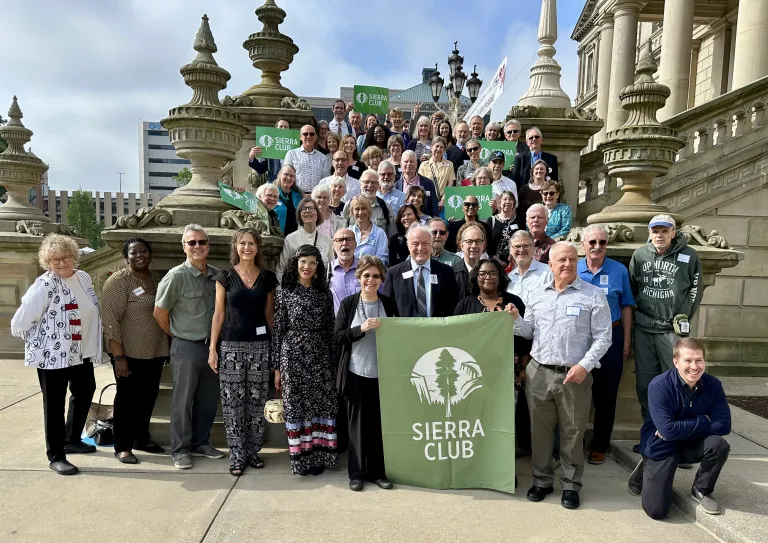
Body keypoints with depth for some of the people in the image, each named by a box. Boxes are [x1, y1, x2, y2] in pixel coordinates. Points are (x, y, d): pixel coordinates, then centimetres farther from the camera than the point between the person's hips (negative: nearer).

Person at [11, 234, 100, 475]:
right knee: (55, 405, 3)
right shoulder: (44, 285, -16)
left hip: (81, 352, 8)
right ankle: (56, 456, 15)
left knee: (84, 393, 20)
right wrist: (39, 341, -3)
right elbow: (20, 322, -17)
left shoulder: (84, 278, 3)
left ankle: (72, 440, 40)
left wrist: (91, 341, 12)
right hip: (53, 355, -8)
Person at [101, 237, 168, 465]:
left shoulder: (158, 278, 8)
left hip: (155, 351, 6)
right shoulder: (118, 281, -11)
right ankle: (122, 447, 17)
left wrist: (168, 347, 14)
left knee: (148, 396, 15)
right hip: (129, 352, -6)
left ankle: (142, 439, 31)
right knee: (127, 397, 4)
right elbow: (110, 320, -16)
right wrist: (118, 355, -20)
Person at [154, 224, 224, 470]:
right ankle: (180, 449, 21)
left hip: (212, 345, 5)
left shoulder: (217, 275, 2)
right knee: (183, 401, 6)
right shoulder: (176, 276, -12)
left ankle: (201, 443, 31)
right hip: (186, 348, -5)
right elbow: (159, 313, -7)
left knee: (209, 399, 14)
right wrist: (179, 336, 4)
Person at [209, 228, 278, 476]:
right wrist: (212, 348, -2)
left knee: (257, 401, 6)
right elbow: (219, 314, 3)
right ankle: (237, 454, 15)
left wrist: (277, 346, 7)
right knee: (232, 402, 2)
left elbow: (270, 314, 9)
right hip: (230, 345, -1)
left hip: (260, 345, 1)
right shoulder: (225, 277, 2)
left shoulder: (268, 278, 5)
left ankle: (253, 451, 21)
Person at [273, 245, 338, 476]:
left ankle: (318, 456, 15)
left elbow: (330, 330, 9)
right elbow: (277, 330, 0)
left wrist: (332, 360, 5)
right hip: (293, 356, -2)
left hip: (319, 357, 2)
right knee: (296, 406, 3)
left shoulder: (324, 293, 7)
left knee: (321, 405, 2)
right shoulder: (285, 292, 0)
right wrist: (277, 366, -2)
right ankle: (300, 458, 15)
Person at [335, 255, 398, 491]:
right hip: (356, 372, -1)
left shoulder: (389, 304, 4)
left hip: (382, 373, 2)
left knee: (380, 422, 7)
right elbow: (338, 336, -6)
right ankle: (357, 472, 17)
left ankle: (378, 471, 21)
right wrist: (361, 328, -18)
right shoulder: (348, 303, -1)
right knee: (358, 422, 6)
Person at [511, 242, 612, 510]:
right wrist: (515, 319, -5)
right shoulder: (538, 296, 11)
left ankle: (571, 485, 23)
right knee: (540, 430, 11)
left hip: (574, 375, -3)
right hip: (538, 373, 3)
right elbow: (528, 331, 15)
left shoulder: (593, 295, -2)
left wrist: (585, 365, -15)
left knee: (573, 432, 7)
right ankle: (542, 480, 27)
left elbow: (603, 337, -5)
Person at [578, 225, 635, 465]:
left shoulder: (619, 271, -1)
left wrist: (626, 341, 2)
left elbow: (626, 308, 4)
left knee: (606, 394, 8)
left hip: (610, 338, 0)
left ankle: (599, 446, 23)